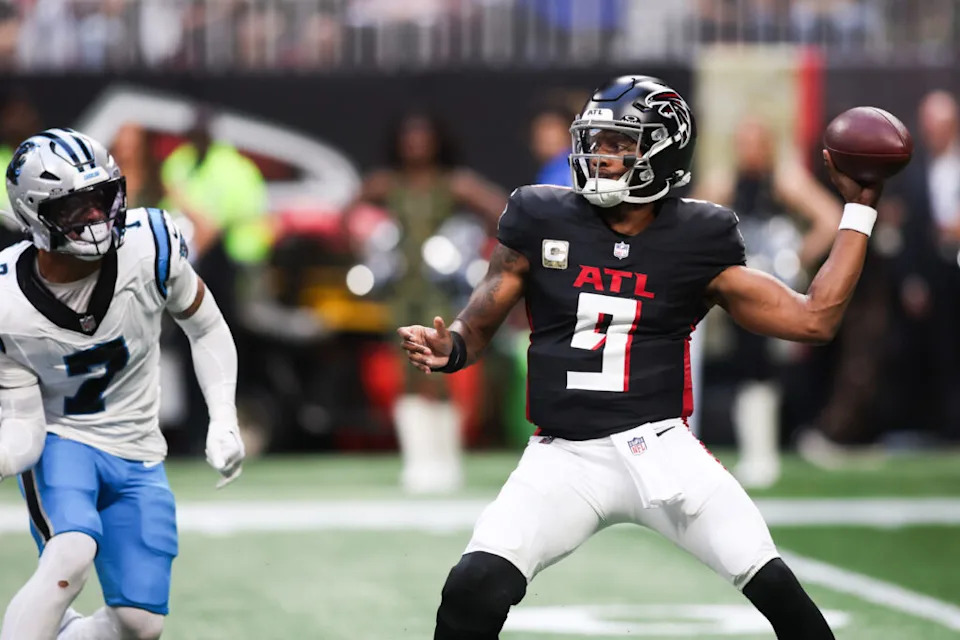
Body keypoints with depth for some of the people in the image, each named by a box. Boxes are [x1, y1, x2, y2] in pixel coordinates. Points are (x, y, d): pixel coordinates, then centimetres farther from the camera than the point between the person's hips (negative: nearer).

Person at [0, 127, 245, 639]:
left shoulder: (150, 244, -20)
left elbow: (206, 329, -1)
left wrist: (224, 422, -10)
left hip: (136, 454, 3)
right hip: (58, 442, -3)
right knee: (71, 556, -33)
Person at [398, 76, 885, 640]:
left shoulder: (696, 243, 2)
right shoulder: (543, 222, 3)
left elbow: (814, 319, 1)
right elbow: (480, 324, 9)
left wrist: (859, 210, 1)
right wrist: (448, 349, -15)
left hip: (660, 446, 0)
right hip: (564, 457, 0)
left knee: (774, 587, -13)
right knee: (474, 591, -21)